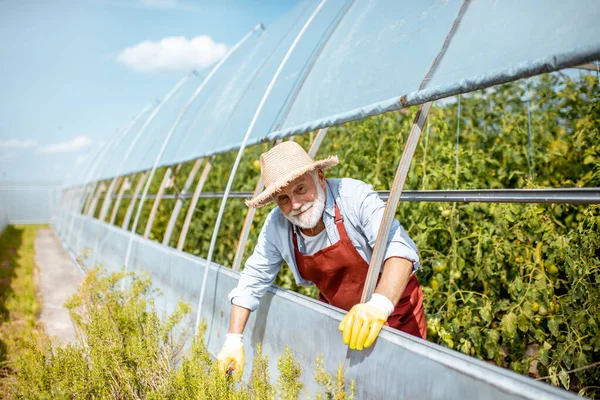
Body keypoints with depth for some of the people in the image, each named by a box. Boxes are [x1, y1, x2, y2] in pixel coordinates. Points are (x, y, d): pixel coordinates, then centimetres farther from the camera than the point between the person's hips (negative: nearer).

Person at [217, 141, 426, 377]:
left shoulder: (354, 196, -28)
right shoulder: (276, 226, -14)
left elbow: (399, 249, -39)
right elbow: (252, 281, -3)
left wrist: (379, 304, -54)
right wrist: (233, 339, -5)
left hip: (393, 308, -3)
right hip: (337, 314, 4)